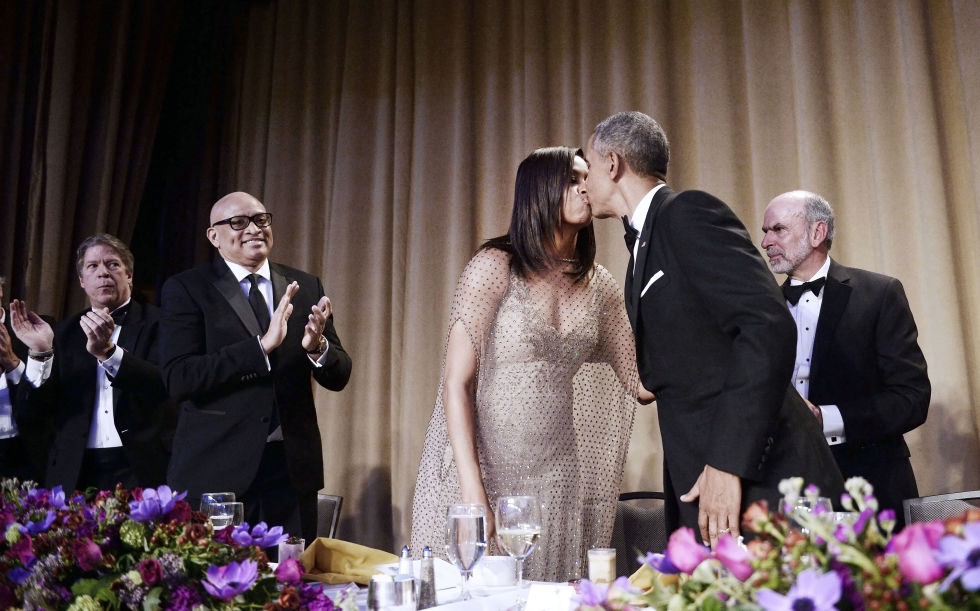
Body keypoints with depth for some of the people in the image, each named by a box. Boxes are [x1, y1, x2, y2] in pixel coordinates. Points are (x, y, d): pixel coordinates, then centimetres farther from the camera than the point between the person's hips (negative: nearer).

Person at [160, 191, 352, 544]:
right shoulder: (186, 290, -1)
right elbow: (178, 379, -13)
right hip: (216, 470, -3)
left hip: (292, 468, 3)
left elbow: (338, 377, 7)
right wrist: (262, 346, -22)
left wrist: (318, 347, -15)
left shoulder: (305, 288, 9)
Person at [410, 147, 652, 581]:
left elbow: (641, 384, 7)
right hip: (480, 464, -4)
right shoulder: (495, 267, -10)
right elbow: (456, 384, -13)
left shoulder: (599, 287, 5)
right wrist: (473, 493, -19)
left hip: (554, 475, 5)